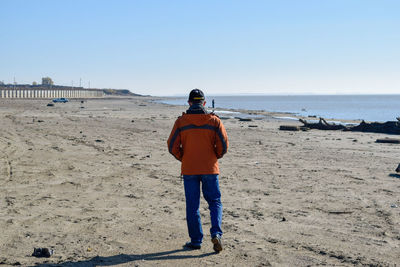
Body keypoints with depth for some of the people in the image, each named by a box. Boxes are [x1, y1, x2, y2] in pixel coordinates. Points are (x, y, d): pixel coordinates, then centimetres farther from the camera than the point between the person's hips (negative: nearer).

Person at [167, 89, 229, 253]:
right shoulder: (214, 121, -2)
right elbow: (223, 145, -6)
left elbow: (172, 146, -5)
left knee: (192, 205, 8)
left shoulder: (181, 121, -2)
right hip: (210, 169, 0)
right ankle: (216, 233, -7)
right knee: (215, 202, 11)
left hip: (189, 169, 0)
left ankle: (196, 240, 12)